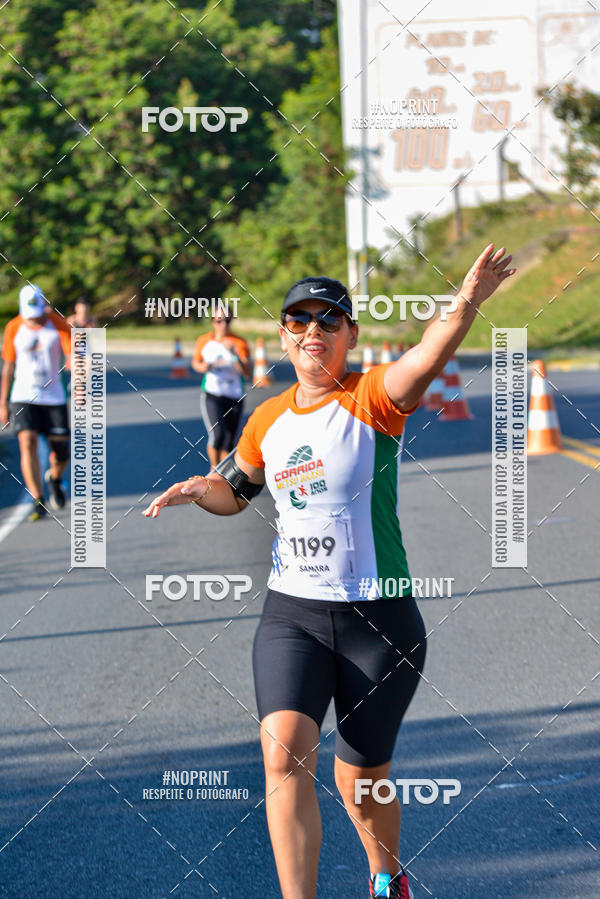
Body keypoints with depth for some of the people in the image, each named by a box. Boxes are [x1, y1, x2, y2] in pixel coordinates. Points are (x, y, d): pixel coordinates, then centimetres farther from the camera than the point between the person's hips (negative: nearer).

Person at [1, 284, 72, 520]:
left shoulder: (58, 324, -4)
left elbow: (72, 356, -8)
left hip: (54, 397, 0)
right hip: (22, 398, 0)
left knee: (61, 453, 2)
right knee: (28, 444, -18)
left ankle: (54, 478, 38)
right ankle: (38, 503, -15)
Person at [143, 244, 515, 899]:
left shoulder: (371, 399, -9)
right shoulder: (268, 419, 7)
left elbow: (428, 356, -31)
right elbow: (236, 490, 25)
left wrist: (465, 306, -51)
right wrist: (200, 489, 2)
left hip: (380, 619, -3)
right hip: (290, 615, 3)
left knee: (361, 782, 10)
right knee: (284, 752, -20)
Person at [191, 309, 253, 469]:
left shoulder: (239, 343, -5)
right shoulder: (204, 341, 1)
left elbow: (248, 373, -13)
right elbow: (195, 362, 18)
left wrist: (234, 354, -27)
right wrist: (202, 367, -5)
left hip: (234, 398, 1)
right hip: (211, 395, -1)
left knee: (229, 443, 5)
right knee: (217, 434, -20)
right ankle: (214, 467, 4)